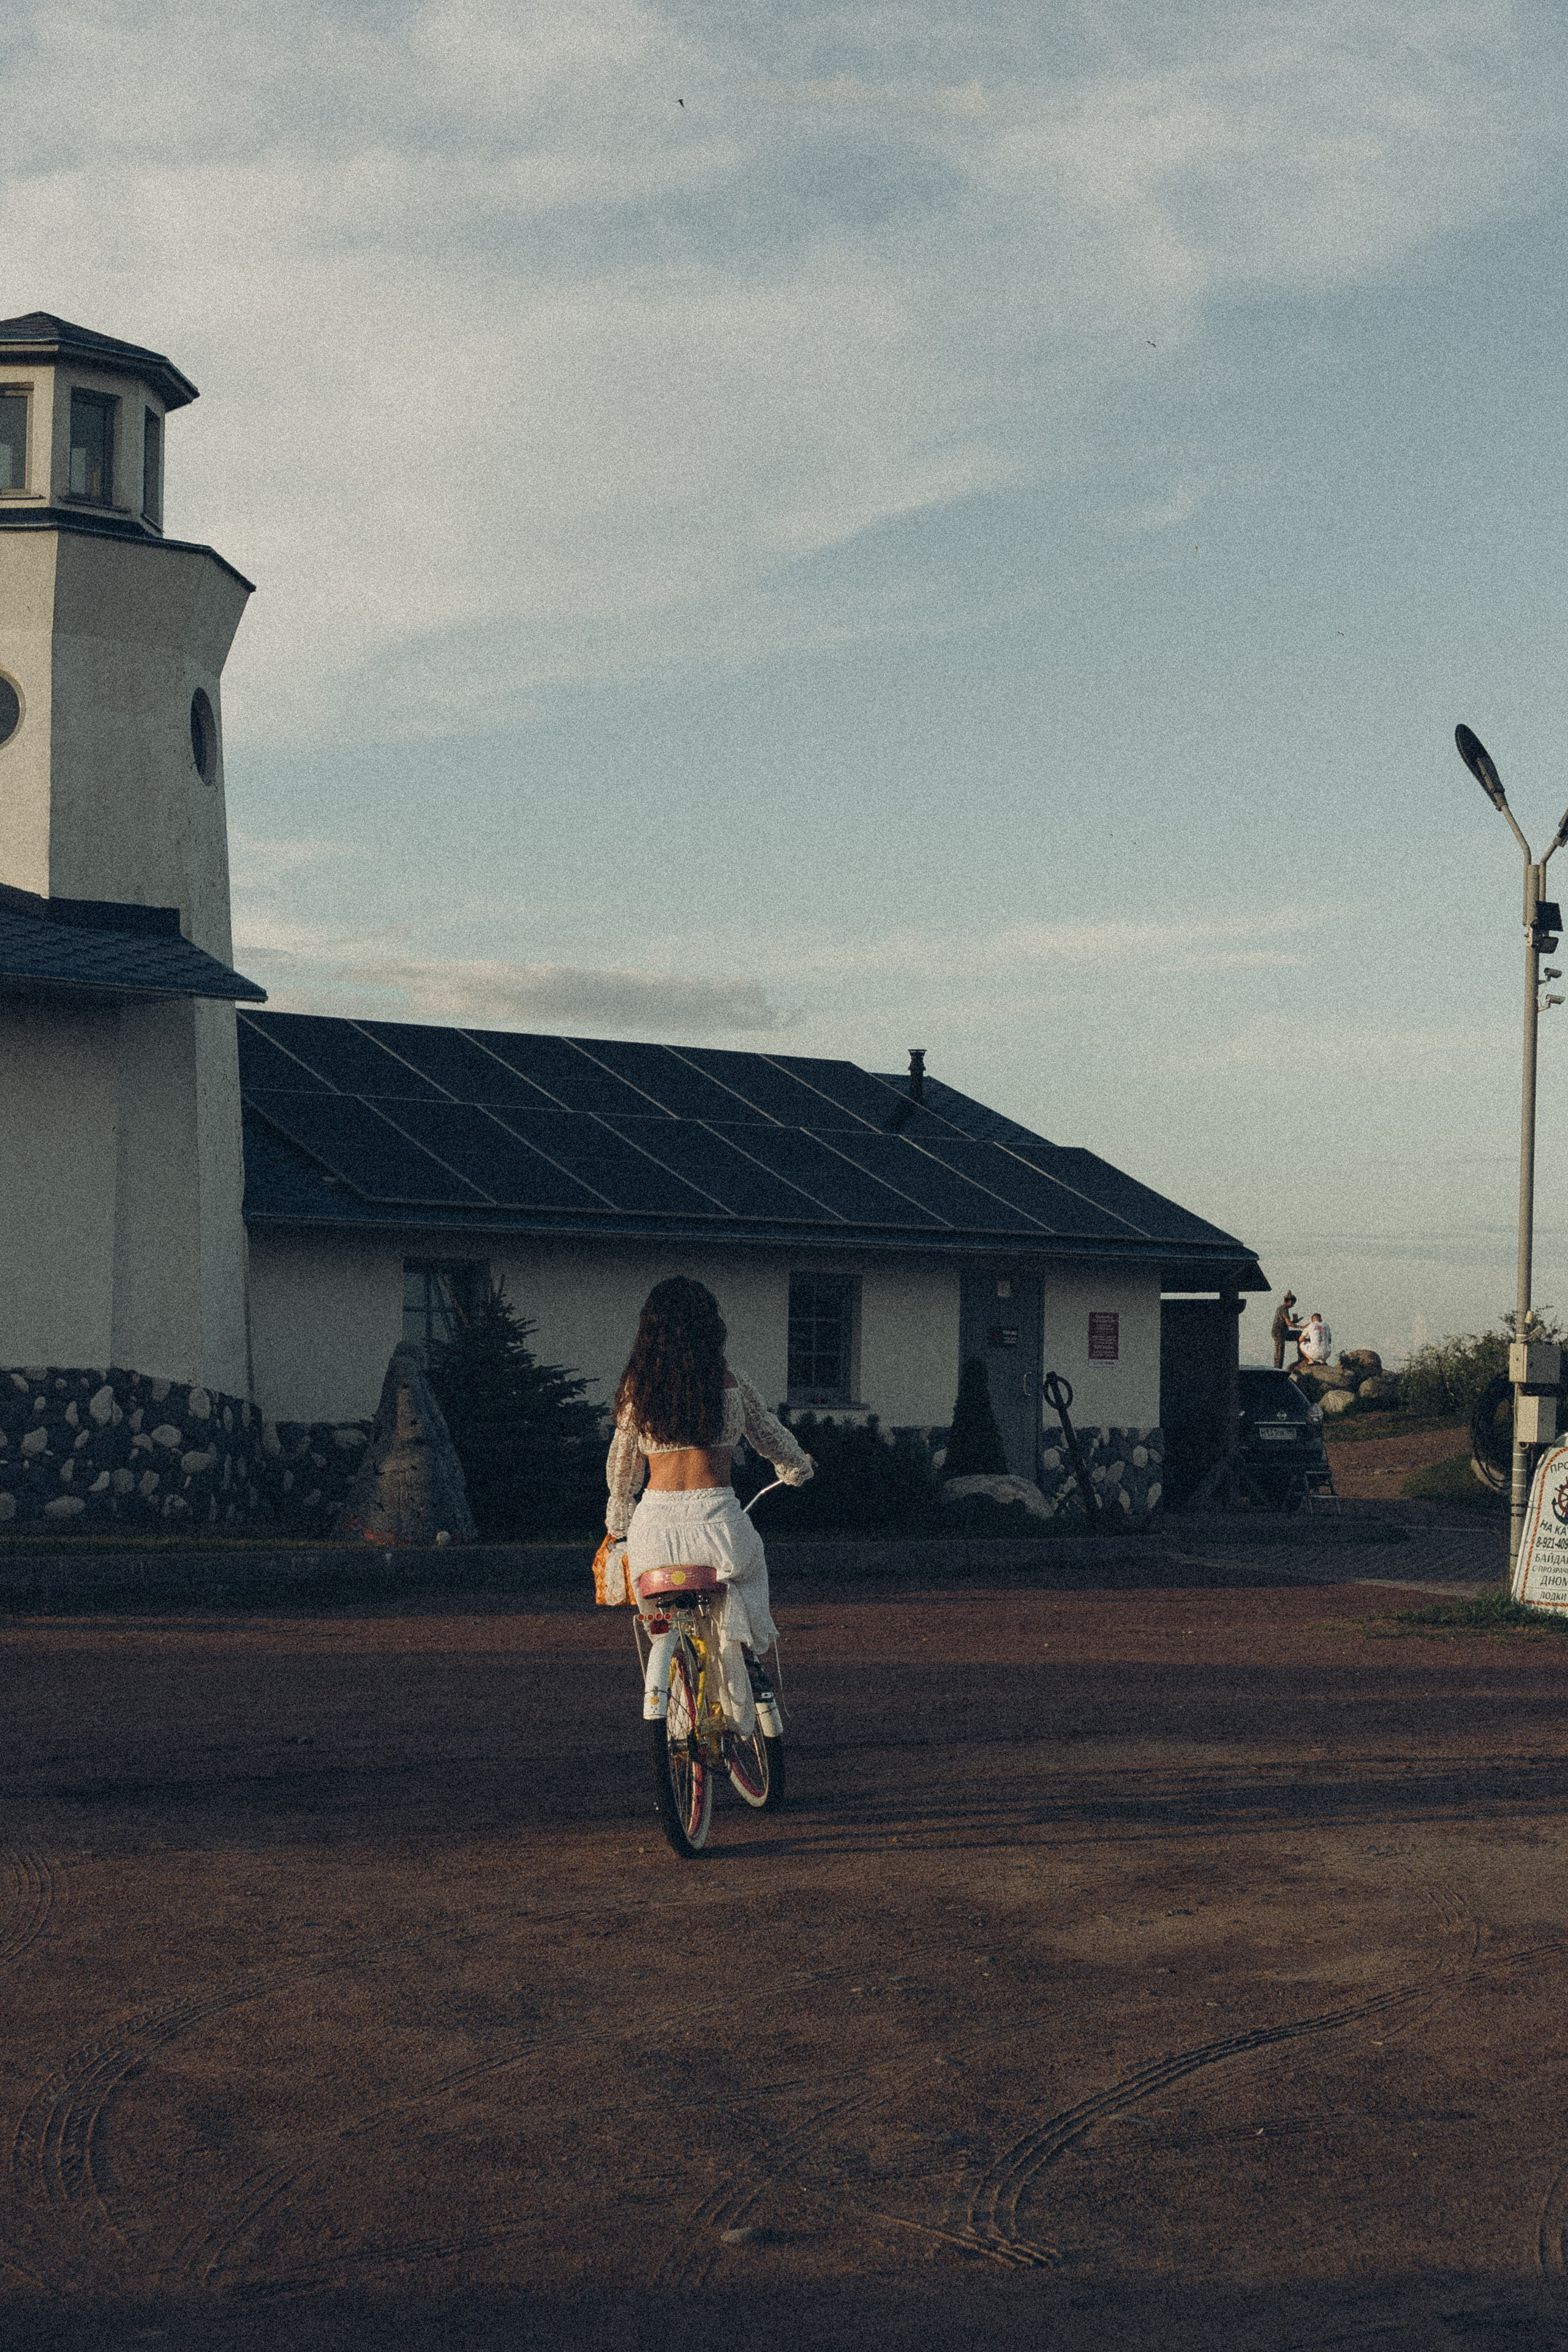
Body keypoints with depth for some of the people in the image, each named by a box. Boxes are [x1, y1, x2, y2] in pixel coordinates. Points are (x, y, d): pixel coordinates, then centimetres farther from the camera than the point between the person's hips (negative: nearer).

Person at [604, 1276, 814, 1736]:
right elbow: (771, 1437, 17)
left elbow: (621, 1465, 14)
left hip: (655, 1522, 2)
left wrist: (617, 1525, 30)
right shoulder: (729, 1383, 1)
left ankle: (657, 1681, 8)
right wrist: (799, 1467, 39)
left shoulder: (635, 1387, 4)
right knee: (752, 1564, 30)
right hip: (715, 1516, -2)